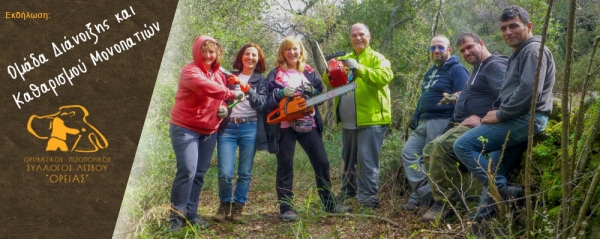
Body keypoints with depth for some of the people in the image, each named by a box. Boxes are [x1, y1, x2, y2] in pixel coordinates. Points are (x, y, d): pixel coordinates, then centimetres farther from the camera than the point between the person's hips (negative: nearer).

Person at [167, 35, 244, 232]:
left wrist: (224, 107, -1)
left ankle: (191, 213, 20)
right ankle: (176, 216, -3)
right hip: (185, 129, -7)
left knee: (199, 173, 9)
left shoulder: (219, 74, 10)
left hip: (209, 131, 7)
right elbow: (206, 87, -32)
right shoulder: (190, 71, -13)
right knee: (187, 171, -16)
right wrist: (232, 94, -33)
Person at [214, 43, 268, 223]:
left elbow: (261, 105, -5)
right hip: (228, 127, 0)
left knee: (245, 172, 2)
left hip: (250, 128, 0)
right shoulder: (230, 77, 15)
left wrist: (247, 88, -18)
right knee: (225, 173, -6)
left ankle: (238, 206, 18)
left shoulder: (261, 81, 11)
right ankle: (224, 204, 17)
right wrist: (229, 86, -5)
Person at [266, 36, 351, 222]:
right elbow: (268, 101, -2)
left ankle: (329, 204, 18)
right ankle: (286, 208, 9)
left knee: (322, 162, 5)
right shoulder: (275, 74, 4)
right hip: (285, 126, -3)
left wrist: (312, 91, -10)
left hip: (308, 124, 3)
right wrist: (283, 92, -19)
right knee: (285, 166, 2)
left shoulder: (309, 72, 13)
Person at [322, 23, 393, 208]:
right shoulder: (345, 59, 18)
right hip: (348, 121, 7)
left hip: (371, 118, -7)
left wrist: (359, 68, -31)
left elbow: (385, 76, -22)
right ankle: (348, 192, 33)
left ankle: (368, 197, -5)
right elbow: (329, 82, 11)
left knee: (366, 159, -11)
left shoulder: (377, 58, -2)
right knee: (349, 158, 18)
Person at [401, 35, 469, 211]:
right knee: (408, 153, 1)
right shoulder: (431, 71, 21)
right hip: (424, 122, 10)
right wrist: (415, 117, 16)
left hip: (441, 122, -10)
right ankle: (425, 192, -4)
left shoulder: (457, 69, -7)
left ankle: (420, 195, 5)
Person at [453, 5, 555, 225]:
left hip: (526, 118, -10)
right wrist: (497, 111, 10)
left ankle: (505, 192, -15)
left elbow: (529, 91, -22)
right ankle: (483, 216, 16)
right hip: (518, 118, 10)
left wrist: (500, 115, -15)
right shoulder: (519, 53, 25)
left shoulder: (533, 50, -8)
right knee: (493, 166, 11)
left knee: (463, 145, -16)